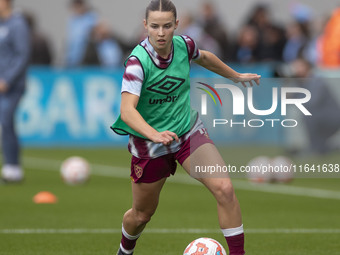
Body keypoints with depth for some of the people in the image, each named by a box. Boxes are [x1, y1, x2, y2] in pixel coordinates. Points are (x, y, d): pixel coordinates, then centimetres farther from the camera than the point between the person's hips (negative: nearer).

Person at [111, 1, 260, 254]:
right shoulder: (138, 61, -27)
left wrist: (236, 76, 28)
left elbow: (204, 58, 15)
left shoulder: (184, 44, -11)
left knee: (224, 189, -18)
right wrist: (155, 134, -55)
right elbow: (127, 110, -39)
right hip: (149, 142, -3)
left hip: (189, 131, 3)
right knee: (142, 214, 14)